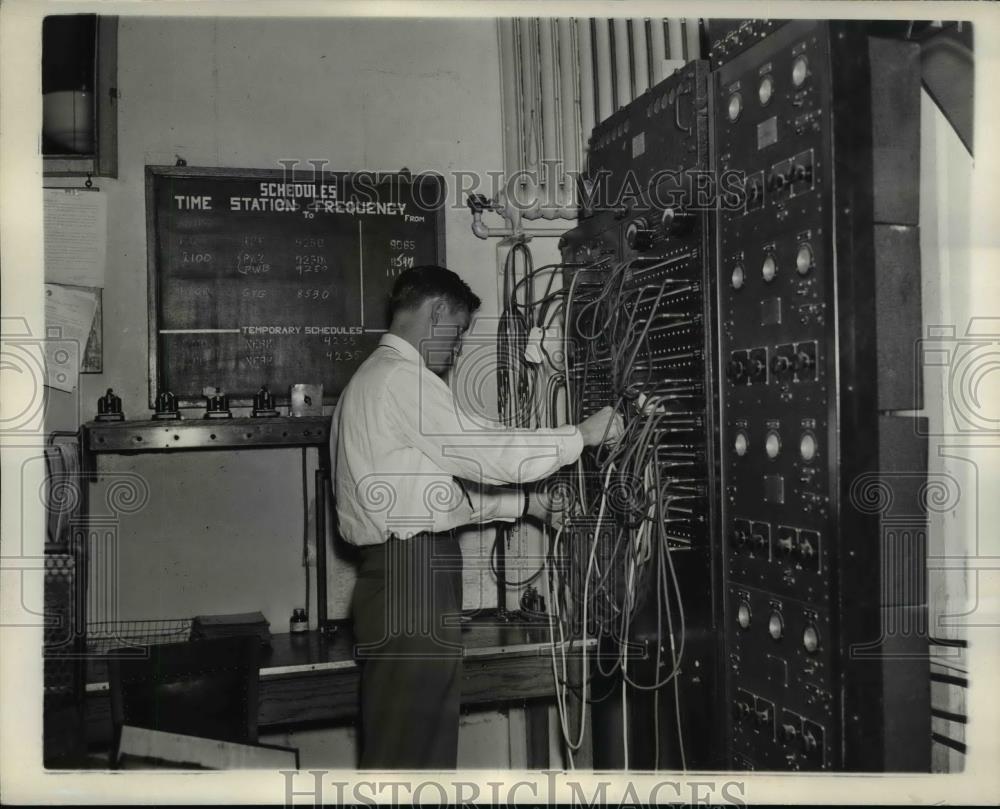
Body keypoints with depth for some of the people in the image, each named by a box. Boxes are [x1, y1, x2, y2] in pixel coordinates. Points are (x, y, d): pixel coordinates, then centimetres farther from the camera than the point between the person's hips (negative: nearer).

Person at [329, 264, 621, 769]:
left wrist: (525, 503, 18)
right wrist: (582, 435, -4)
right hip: (411, 577, -10)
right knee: (408, 750, -3)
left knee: (427, 742, 14)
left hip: (405, 574, 10)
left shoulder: (376, 379, 22)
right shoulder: (402, 377, -11)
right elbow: (484, 452, -15)